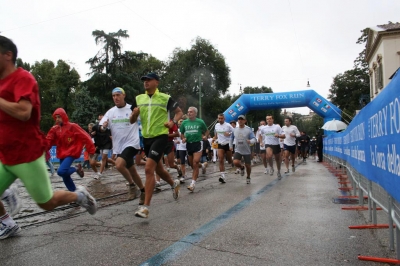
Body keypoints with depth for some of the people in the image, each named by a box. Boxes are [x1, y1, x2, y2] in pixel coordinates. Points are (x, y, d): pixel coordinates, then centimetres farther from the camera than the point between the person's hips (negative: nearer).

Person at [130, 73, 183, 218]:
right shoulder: (138, 99, 8)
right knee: (158, 169, 19)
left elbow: (179, 111, 5)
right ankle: (174, 184, 50)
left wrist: (173, 121, -15)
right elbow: (131, 121, 10)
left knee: (149, 169, -18)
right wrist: (134, 114, -13)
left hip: (160, 136, -6)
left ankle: (145, 207, -12)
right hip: (146, 138, 6)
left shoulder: (165, 98, -4)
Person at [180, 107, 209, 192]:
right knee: (192, 164, 13)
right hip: (188, 144, 4)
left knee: (195, 163, -15)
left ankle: (193, 183, -12)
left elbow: (206, 131, 13)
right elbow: (182, 133, 17)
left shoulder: (200, 122, -2)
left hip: (198, 143, -4)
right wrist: (183, 139, -2)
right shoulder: (184, 122, 6)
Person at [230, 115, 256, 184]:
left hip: (247, 151, -2)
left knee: (248, 165, 5)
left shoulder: (248, 129, -9)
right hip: (238, 151, 2)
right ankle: (242, 168, 15)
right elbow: (231, 138, 18)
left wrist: (250, 141, -35)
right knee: (235, 162, -21)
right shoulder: (235, 130, 2)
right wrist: (230, 146, 12)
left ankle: (248, 177, 33)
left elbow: (254, 139, -14)